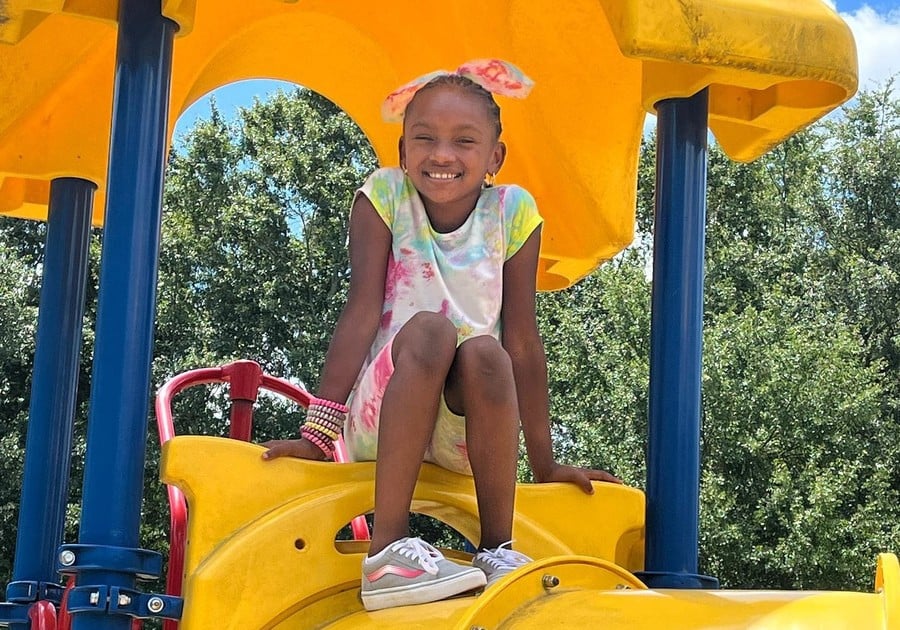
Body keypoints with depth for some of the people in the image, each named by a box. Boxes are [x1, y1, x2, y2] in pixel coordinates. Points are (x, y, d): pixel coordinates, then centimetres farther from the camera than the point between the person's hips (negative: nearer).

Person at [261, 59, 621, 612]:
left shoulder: (512, 210, -2)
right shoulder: (385, 196, -4)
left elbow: (522, 342, -3)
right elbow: (362, 312, -11)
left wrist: (545, 464, -2)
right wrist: (318, 432, -19)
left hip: (469, 427, 1)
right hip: (381, 417, -1)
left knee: (483, 350, -31)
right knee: (429, 328, -31)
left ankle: (499, 551, -20)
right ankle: (389, 549, -34)